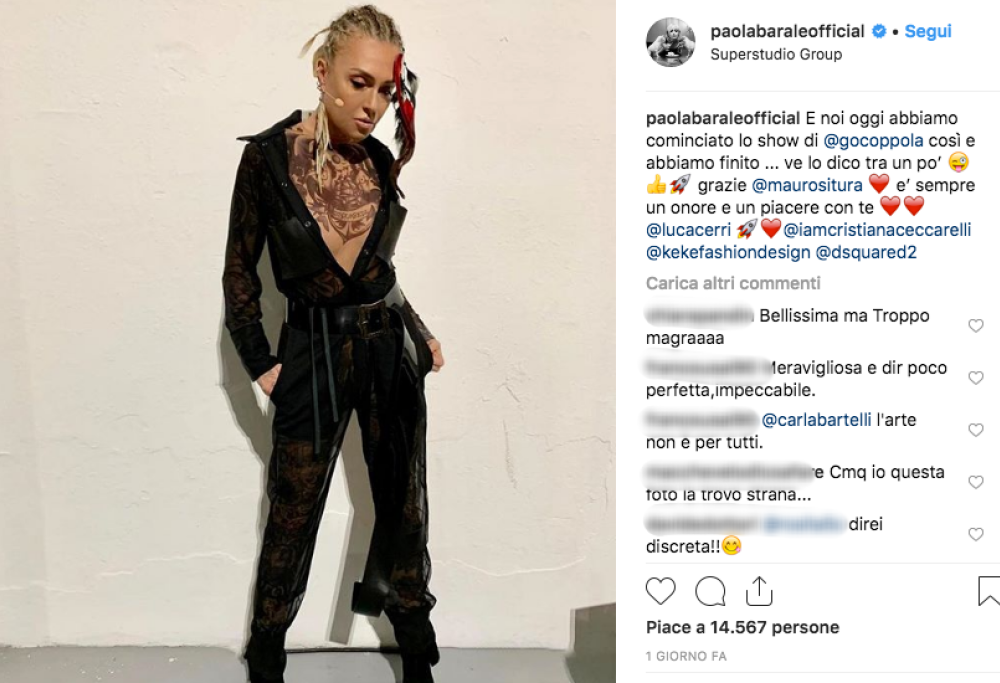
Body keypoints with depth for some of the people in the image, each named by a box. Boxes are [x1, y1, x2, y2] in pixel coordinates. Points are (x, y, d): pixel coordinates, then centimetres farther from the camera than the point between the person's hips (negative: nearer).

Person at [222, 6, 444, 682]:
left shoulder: (381, 161, 2)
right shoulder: (268, 155, -10)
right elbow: (241, 269, -3)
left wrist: (418, 332, 10)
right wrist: (261, 364, -6)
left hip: (389, 346, 4)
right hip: (313, 352, -4)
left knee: (404, 503, 13)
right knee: (293, 517, 7)